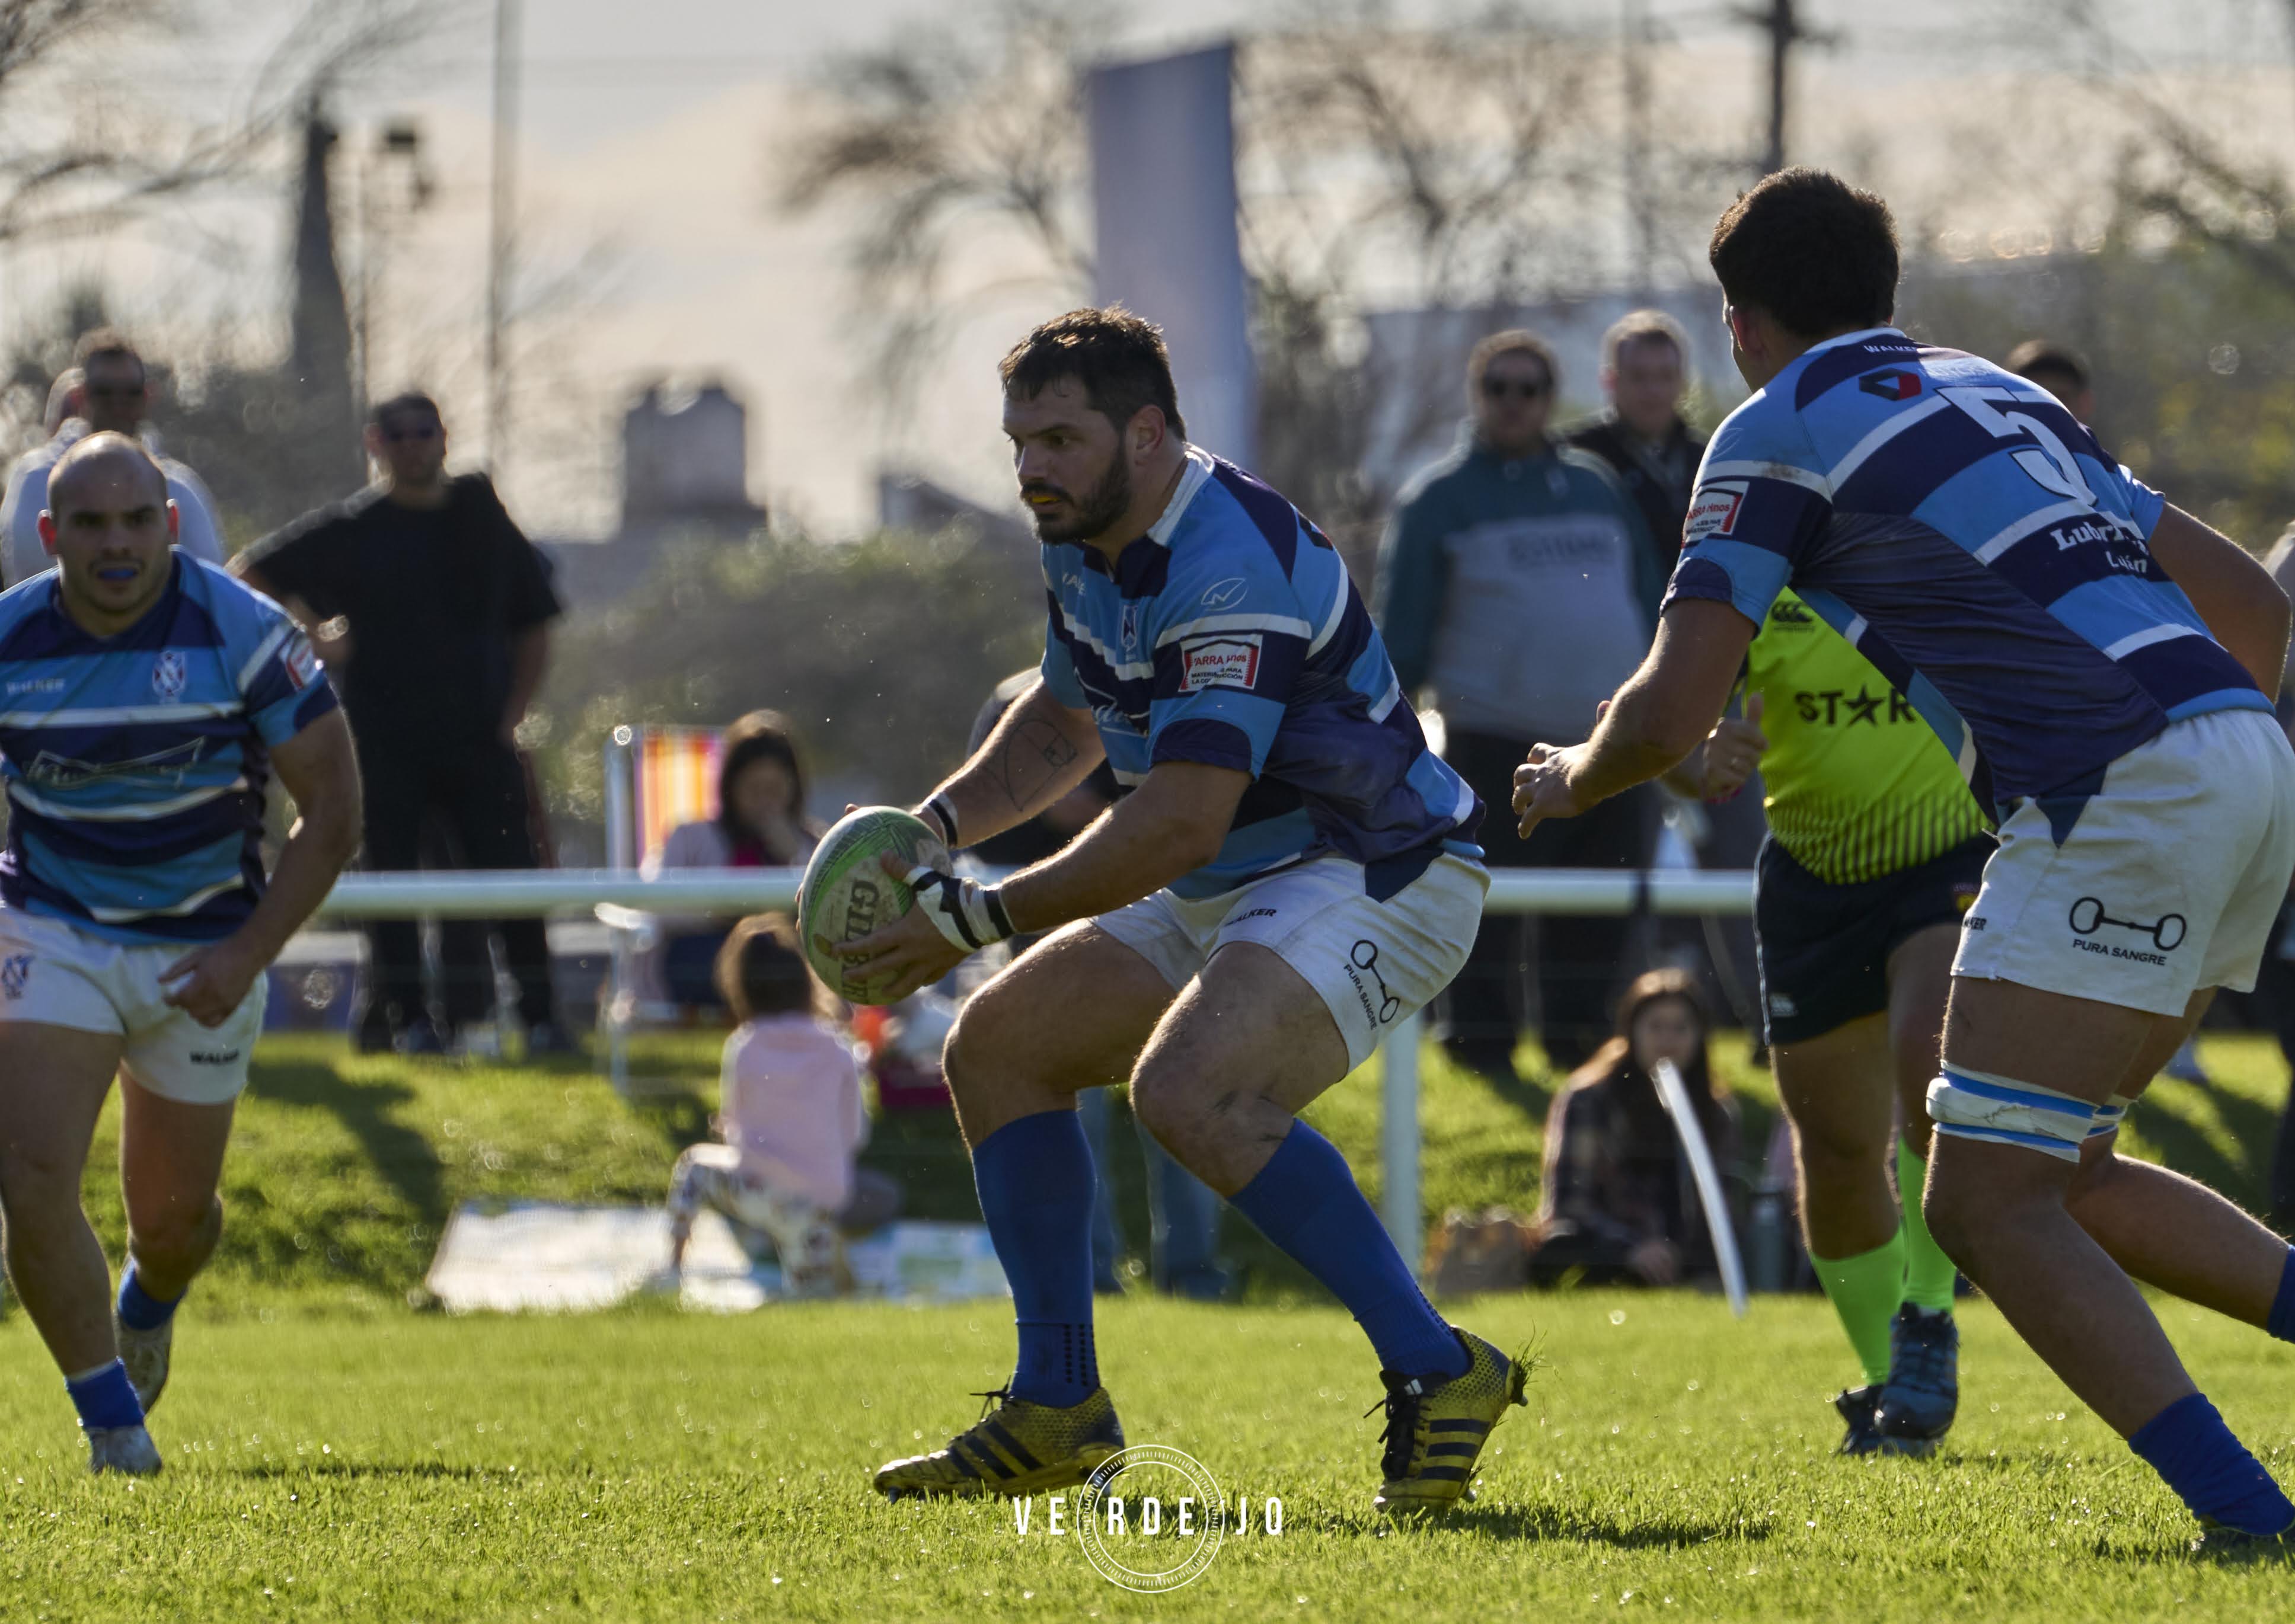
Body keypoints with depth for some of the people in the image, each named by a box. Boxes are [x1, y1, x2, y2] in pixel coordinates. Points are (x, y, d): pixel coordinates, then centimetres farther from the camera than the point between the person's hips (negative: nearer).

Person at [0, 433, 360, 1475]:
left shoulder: (242, 634, -17)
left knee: (171, 1213, 10)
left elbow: (332, 809, -10)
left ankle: (150, 1304, 48)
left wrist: (250, 953, -16)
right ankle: (113, 1422, -8)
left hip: (205, 950, 0)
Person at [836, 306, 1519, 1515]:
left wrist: (975, 920, -25)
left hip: (1376, 877, -11)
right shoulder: (1084, 543, 5)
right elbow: (1063, 727, 23)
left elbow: (1178, 826, -30)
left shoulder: (1229, 567, -26)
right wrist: (934, 825, 5)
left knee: (1188, 1088, -32)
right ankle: (1057, 1413, 10)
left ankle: (1436, 1372, -24)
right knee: (999, 1045, 9)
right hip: (1231, 895, 11)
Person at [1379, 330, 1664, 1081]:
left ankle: (1577, 1033, 16)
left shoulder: (1598, 489, 18)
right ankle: (1482, 1039, 6)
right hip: (1497, 744, -4)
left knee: (1602, 914, 4)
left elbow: (1648, 604, 23)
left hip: (1613, 741, 4)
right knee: (1490, 906, -4)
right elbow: (1402, 631, 4)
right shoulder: (1440, 498, 5)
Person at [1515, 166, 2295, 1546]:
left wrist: (1567, 780, 22)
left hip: (2129, 796, -8)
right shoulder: (2003, 396, 28)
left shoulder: (1778, 433, 6)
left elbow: (1670, 719, 1)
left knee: (1988, 1206, -6)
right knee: (2059, 1175, 19)